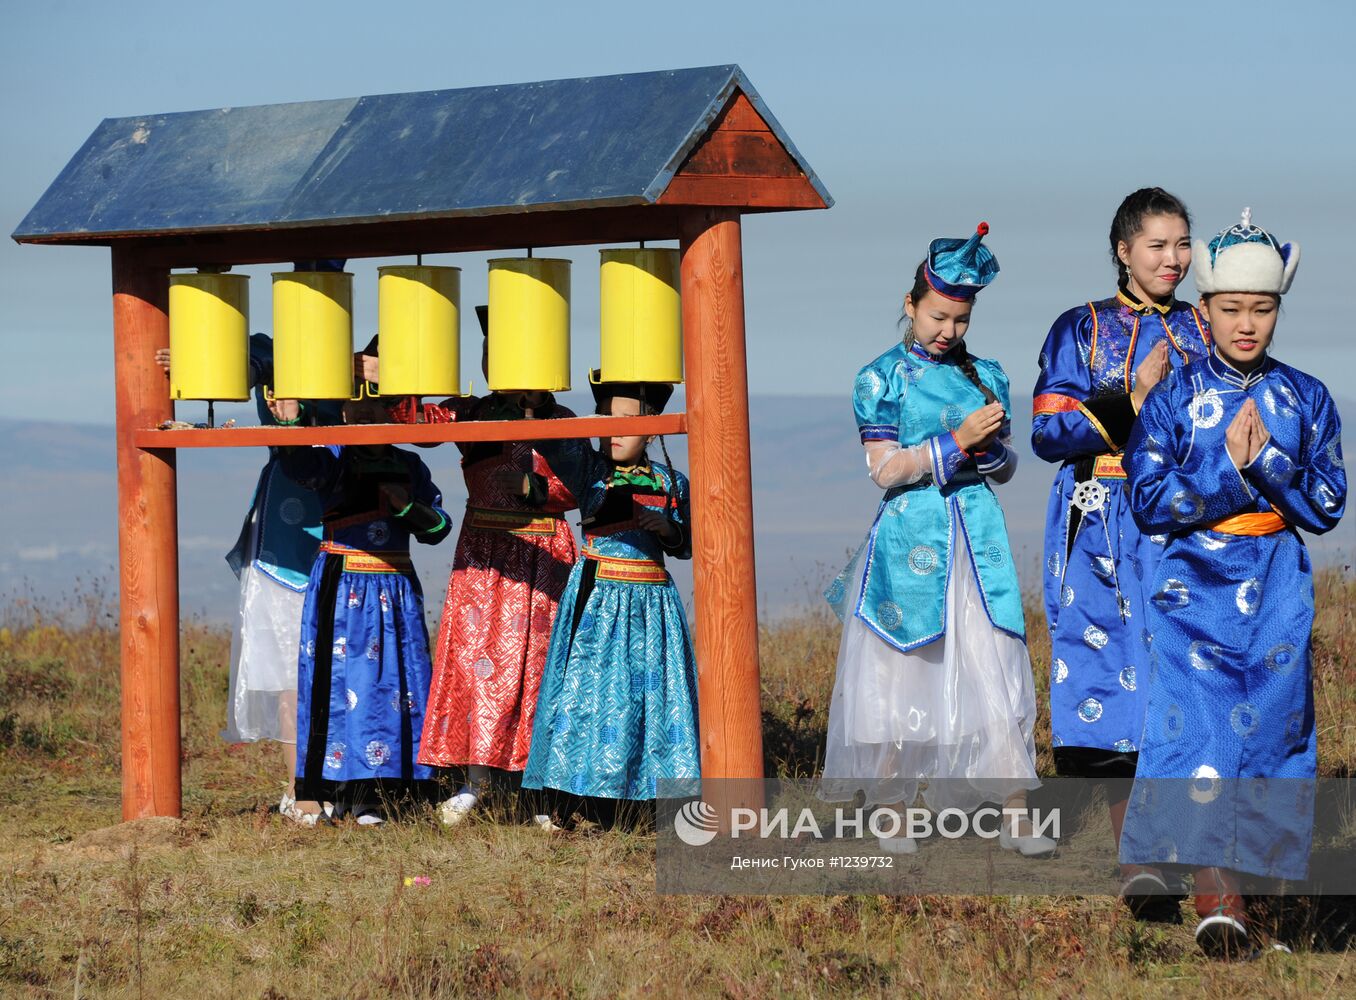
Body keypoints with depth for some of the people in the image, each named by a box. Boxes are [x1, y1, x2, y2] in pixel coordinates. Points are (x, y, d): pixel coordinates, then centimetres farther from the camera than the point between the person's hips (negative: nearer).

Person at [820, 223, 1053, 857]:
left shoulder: (985, 377, 12)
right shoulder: (884, 378, 0)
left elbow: (1007, 467, 16)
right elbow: (885, 469, -7)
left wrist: (991, 446, -7)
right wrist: (956, 442, -14)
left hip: (978, 540, 3)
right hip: (910, 538, -3)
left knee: (997, 674, -3)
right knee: (901, 674, -2)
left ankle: (1015, 817, -4)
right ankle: (891, 812, 6)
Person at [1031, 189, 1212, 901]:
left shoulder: (1203, 332, 13)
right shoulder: (1080, 330, 6)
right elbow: (1049, 434, -2)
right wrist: (1133, 401, -13)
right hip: (1102, 527, -2)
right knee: (1111, 678, -10)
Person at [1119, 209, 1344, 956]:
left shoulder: (1306, 399, 6)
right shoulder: (1174, 398, 1)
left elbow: (1328, 506, 2)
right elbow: (1148, 501, -5)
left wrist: (1267, 459, -13)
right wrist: (1229, 469, -14)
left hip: (1277, 594, 2)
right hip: (1194, 589, -2)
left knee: (1267, 727, -1)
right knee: (1197, 730, -14)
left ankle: (1240, 879, 11)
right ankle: (1216, 898, -19)